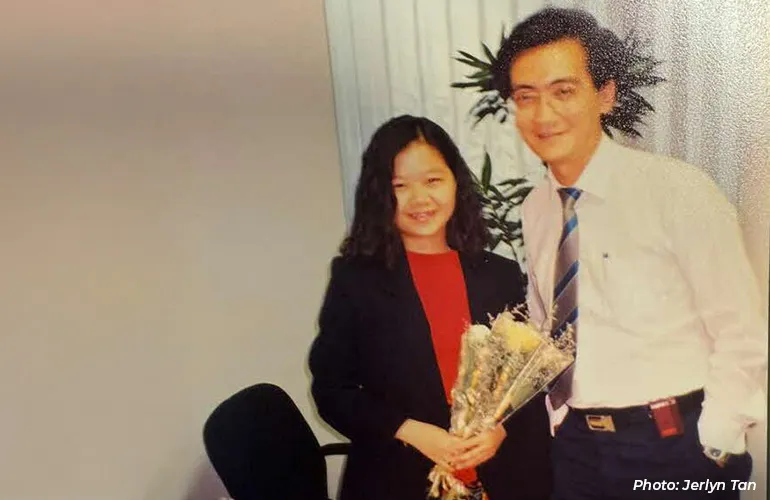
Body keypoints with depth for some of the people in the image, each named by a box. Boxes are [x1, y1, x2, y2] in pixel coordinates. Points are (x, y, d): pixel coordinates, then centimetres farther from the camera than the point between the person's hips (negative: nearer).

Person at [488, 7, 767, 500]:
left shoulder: (676, 189, -15)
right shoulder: (535, 210, 1)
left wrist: (713, 450, -10)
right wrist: (559, 421, 5)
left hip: (675, 445, -4)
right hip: (575, 445, 5)